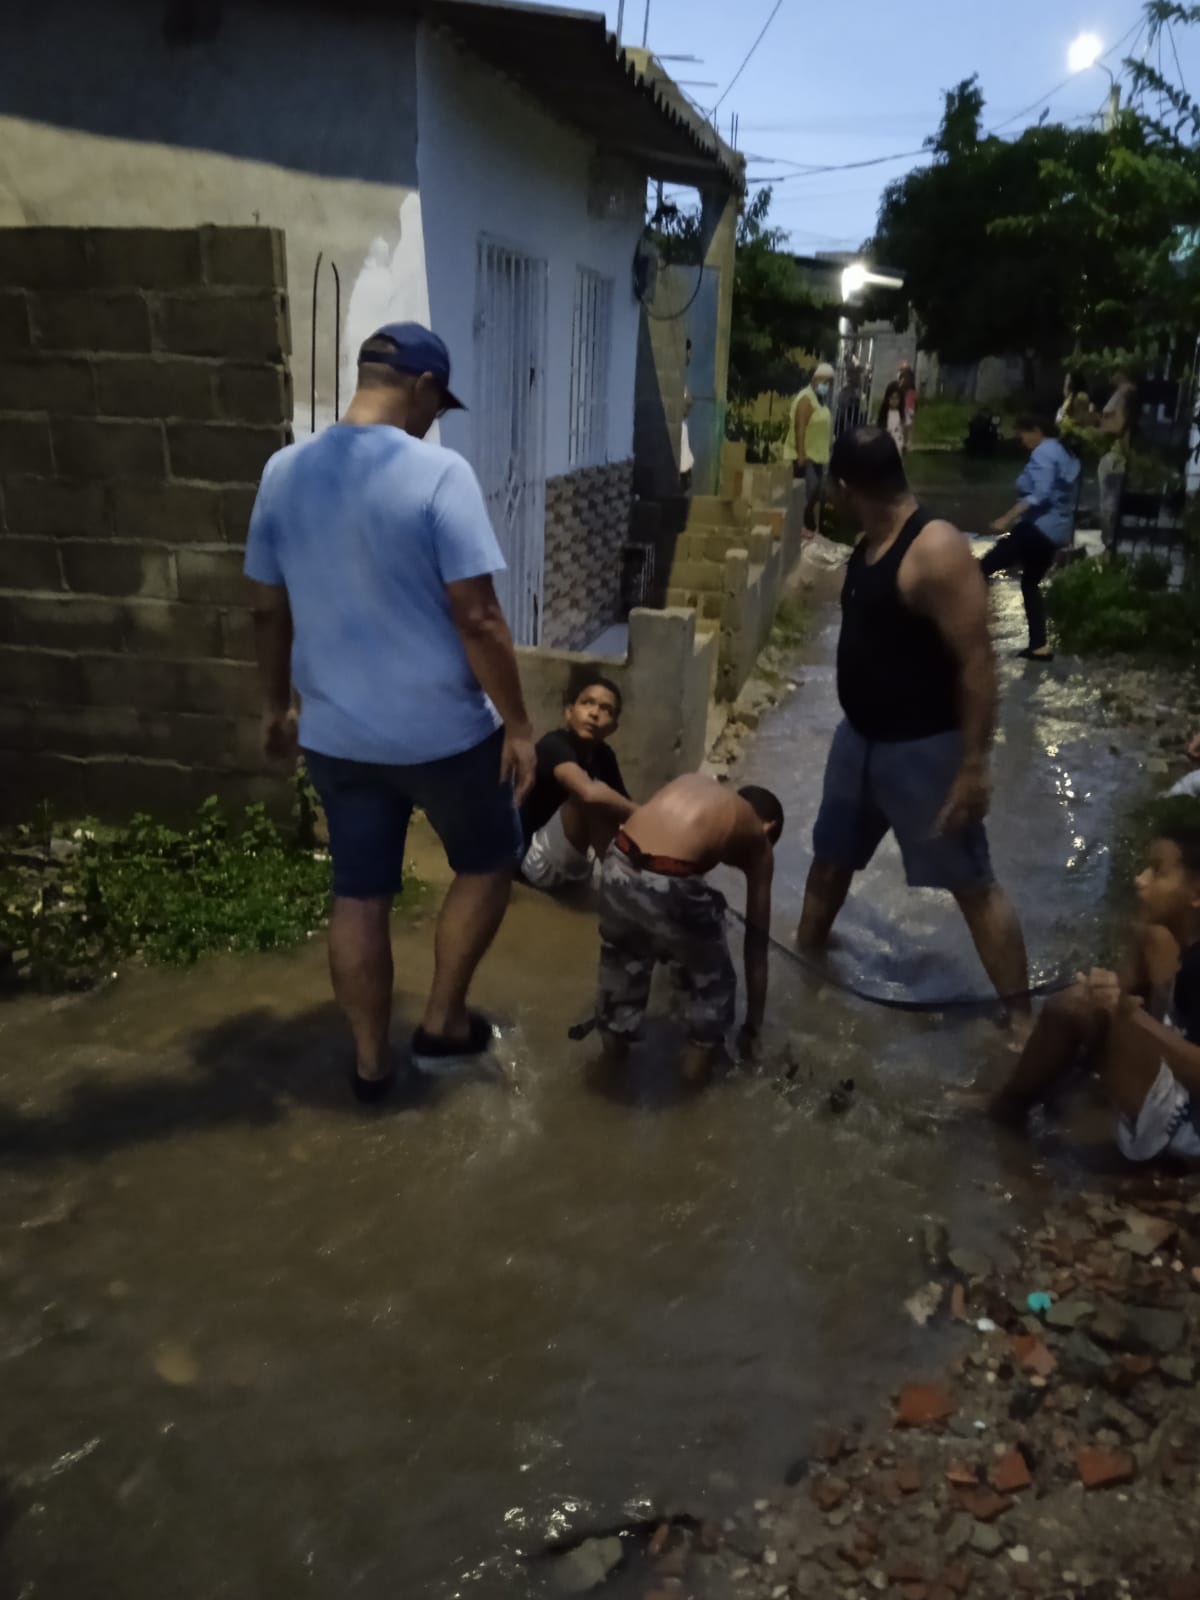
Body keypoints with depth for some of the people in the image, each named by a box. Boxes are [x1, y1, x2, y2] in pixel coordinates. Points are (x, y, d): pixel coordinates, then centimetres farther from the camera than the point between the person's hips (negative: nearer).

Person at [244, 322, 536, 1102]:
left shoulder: (283, 472, 1)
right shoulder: (440, 473, -17)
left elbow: (270, 611, 8)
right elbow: (478, 619, -19)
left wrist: (277, 705, 20)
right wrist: (518, 724, -9)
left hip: (335, 732, 5)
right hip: (442, 729, -5)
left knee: (359, 894, 15)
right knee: (489, 862, 19)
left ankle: (371, 1060, 26)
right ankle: (443, 1025, 24)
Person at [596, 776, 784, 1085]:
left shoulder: (692, 782, 30)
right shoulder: (758, 842, 19)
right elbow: (756, 944, 24)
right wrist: (753, 1025, 35)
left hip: (618, 868, 5)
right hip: (669, 887, -4)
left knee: (622, 956, 35)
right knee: (709, 976, 28)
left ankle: (615, 1035, 53)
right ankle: (701, 1051, 42)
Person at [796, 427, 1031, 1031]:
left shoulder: (937, 551, -23)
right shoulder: (868, 545, 5)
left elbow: (977, 663, -24)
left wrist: (973, 766, -24)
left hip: (925, 748, -8)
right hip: (860, 736, 9)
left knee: (972, 885, 0)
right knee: (830, 856, 22)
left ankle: (1020, 1018, 11)